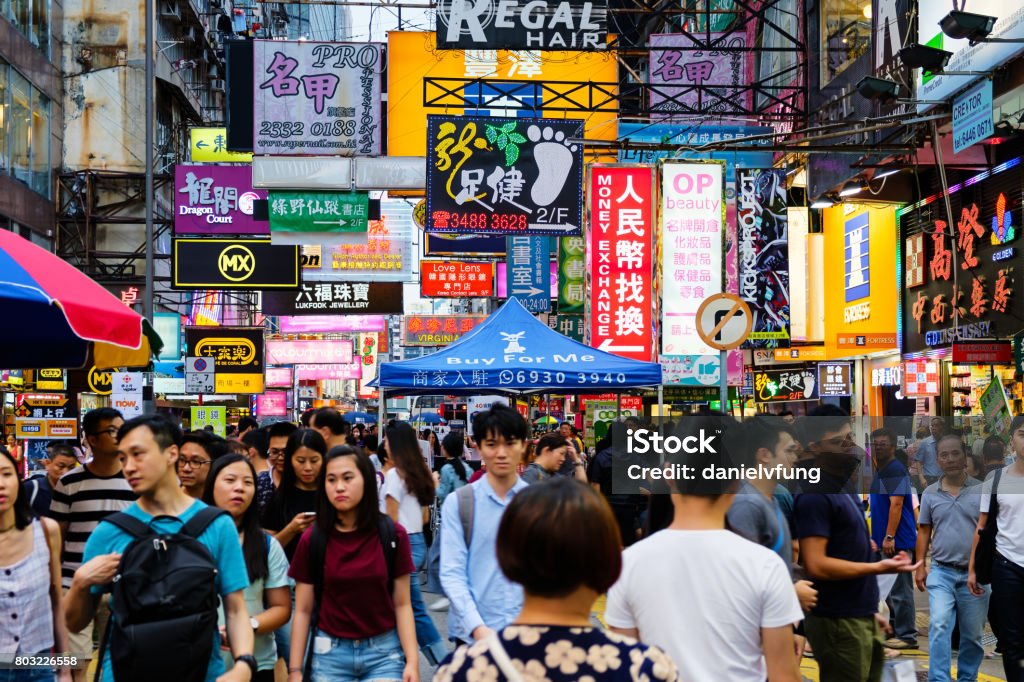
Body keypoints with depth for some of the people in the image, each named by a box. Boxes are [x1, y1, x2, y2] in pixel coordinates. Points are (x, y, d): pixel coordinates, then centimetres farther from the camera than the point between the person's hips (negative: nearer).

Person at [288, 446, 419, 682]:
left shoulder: (393, 535, -5)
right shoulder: (312, 539, -4)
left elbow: (402, 605, -2)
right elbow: (303, 610, 1)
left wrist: (412, 661, -9)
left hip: (384, 652, -1)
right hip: (330, 653, 1)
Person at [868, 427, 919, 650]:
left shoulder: (896, 470, -12)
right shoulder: (880, 471, 18)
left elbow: (896, 504, -20)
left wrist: (889, 537, -24)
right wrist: (877, 537, 21)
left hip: (898, 540, -10)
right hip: (886, 540, 10)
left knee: (900, 589, -6)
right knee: (891, 588, 15)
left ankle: (907, 636, -1)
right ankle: (896, 630, 22)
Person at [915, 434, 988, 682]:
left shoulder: (982, 490, -1)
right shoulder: (930, 493, 5)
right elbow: (924, 532, 10)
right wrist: (920, 566, 5)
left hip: (974, 573, 0)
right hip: (941, 572, 0)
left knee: (972, 634, 9)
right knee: (939, 626, -14)